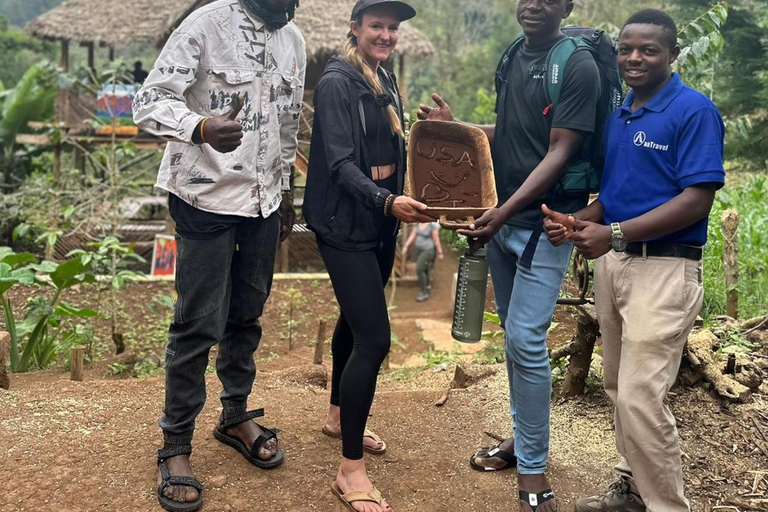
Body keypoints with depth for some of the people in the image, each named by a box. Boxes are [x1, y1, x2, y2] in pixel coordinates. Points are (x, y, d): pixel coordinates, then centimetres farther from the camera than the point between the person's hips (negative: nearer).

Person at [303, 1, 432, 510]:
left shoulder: (387, 82, 10)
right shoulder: (337, 82, -14)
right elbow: (340, 164, -22)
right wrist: (388, 202, -36)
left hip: (380, 223, 8)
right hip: (346, 226, -8)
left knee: (356, 320, 20)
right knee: (374, 338, -12)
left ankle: (339, 416, 41)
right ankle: (351, 471, -1)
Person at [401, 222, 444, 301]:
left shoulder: (432, 226, -18)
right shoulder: (418, 224, 4)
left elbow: (436, 240, -14)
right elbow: (412, 236, 2)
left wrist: (440, 253, -9)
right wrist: (405, 247, -5)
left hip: (428, 251, -8)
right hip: (419, 250, 8)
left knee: (419, 270, -15)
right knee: (424, 271, 14)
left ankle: (424, 293, -4)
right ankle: (428, 291, 27)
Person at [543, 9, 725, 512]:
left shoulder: (694, 110, -11)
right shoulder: (617, 117, 13)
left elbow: (697, 199, -18)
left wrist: (614, 234, -23)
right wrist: (579, 221, -1)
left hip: (664, 268, -8)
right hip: (612, 262, 8)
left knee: (641, 396, -9)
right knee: (621, 388, 16)